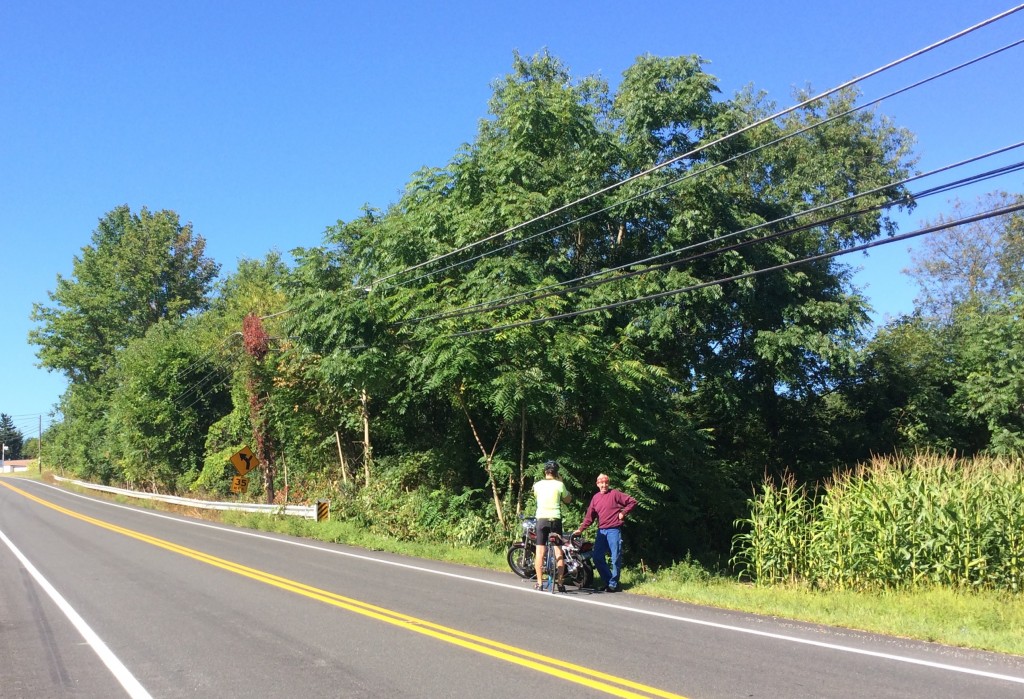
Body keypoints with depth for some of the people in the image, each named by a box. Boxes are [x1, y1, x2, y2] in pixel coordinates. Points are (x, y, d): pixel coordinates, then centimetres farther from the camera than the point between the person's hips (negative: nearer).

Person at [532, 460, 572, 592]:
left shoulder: (538, 485, 2)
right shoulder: (559, 485, -1)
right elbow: (568, 500, 13)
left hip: (541, 519, 0)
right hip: (556, 519, 0)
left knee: (540, 552, 4)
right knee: (558, 551, 6)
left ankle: (539, 583, 2)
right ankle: (560, 583, 6)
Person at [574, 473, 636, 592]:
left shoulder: (615, 494, -2)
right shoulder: (595, 497, 14)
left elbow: (632, 502, -3)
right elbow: (589, 516, 14)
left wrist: (623, 513, -5)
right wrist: (581, 529, 9)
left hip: (614, 530, -6)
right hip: (601, 531, 6)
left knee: (615, 559, -2)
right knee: (597, 558, 3)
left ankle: (613, 584, 7)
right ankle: (608, 581, 16)